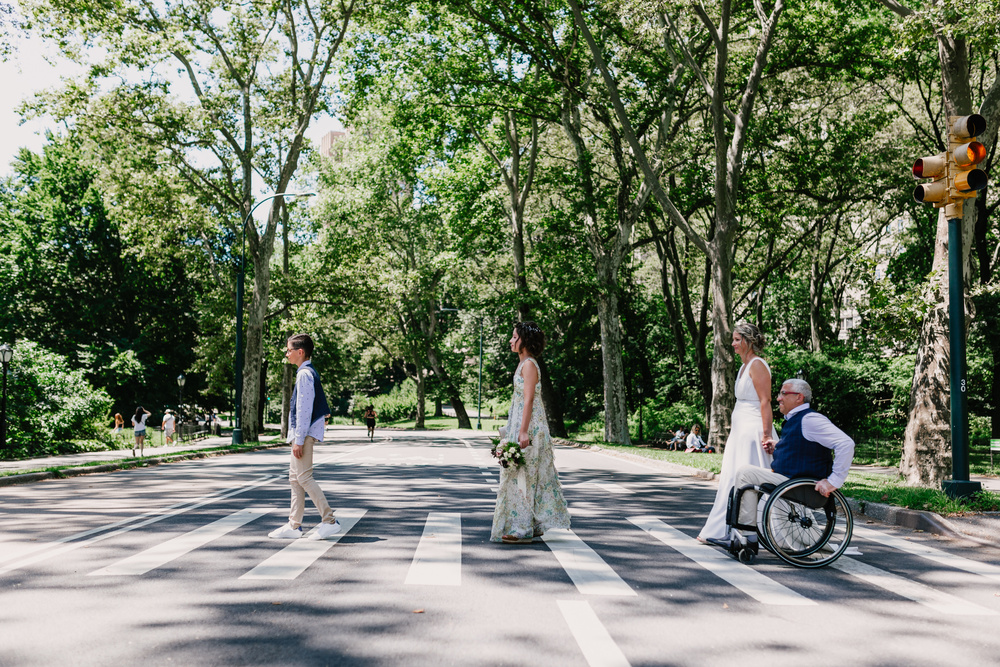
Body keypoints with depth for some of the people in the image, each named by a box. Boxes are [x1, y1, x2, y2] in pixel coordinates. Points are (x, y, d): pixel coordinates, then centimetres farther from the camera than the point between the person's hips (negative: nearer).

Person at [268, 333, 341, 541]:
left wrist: (299, 440, -20)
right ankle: (294, 526, 16)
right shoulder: (309, 373, 17)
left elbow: (304, 409, -19)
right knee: (295, 478, 11)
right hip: (303, 434, 10)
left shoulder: (305, 374, -14)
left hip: (305, 433, -10)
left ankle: (330, 521, -5)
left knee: (304, 477, -9)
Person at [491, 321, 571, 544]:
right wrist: (514, 429, 23)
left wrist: (523, 431, -23)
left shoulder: (529, 365, -13)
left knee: (523, 475, -6)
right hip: (522, 423, 10)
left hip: (529, 424, -10)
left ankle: (522, 529, -1)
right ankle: (534, 526, 19)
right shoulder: (524, 364, 16)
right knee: (530, 475, 12)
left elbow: (528, 400, -19)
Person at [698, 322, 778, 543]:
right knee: (731, 480, 11)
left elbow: (765, 402, -19)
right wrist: (732, 431, 21)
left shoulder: (757, 365, -12)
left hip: (754, 431, -10)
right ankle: (719, 530, 17)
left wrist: (766, 435, -24)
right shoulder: (745, 366, 17)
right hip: (741, 431, 10)